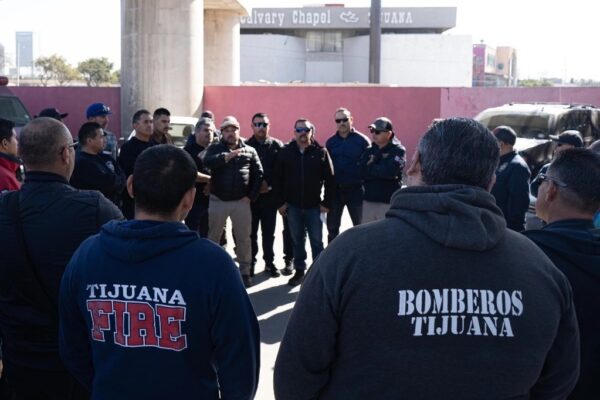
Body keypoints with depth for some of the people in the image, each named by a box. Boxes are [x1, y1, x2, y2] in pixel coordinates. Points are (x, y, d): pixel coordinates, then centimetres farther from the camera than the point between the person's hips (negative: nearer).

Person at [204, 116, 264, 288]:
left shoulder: (249, 151, 5)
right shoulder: (215, 148, 1)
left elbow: (258, 174, 5)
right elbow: (207, 162, -20)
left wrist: (251, 196, -4)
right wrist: (227, 156, -35)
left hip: (241, 202, 1)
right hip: (218, 201, 0)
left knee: (243, 238, 5)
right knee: (213, 237, 9)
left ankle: (245, 271, 16)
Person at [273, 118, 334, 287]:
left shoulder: (321, 152, -3)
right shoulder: (286, 152, 2)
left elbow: (329, 179, -3)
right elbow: (277, 179, 3)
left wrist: (327, 202, -7)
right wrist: (280, 202, -2)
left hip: (314, 206, -2)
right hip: (293, 206, 2)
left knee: (316, 241, 5)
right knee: (297, 240, 11)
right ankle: (299, 271, 21)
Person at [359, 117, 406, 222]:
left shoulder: (398, 150, -6)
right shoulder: (368, 151, 11)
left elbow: (390, 171, -21)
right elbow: (362, 172, -2)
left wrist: (371, 168, -6)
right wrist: (381, 170, -13)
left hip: (388, 202, -5)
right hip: (368, 200, 6)